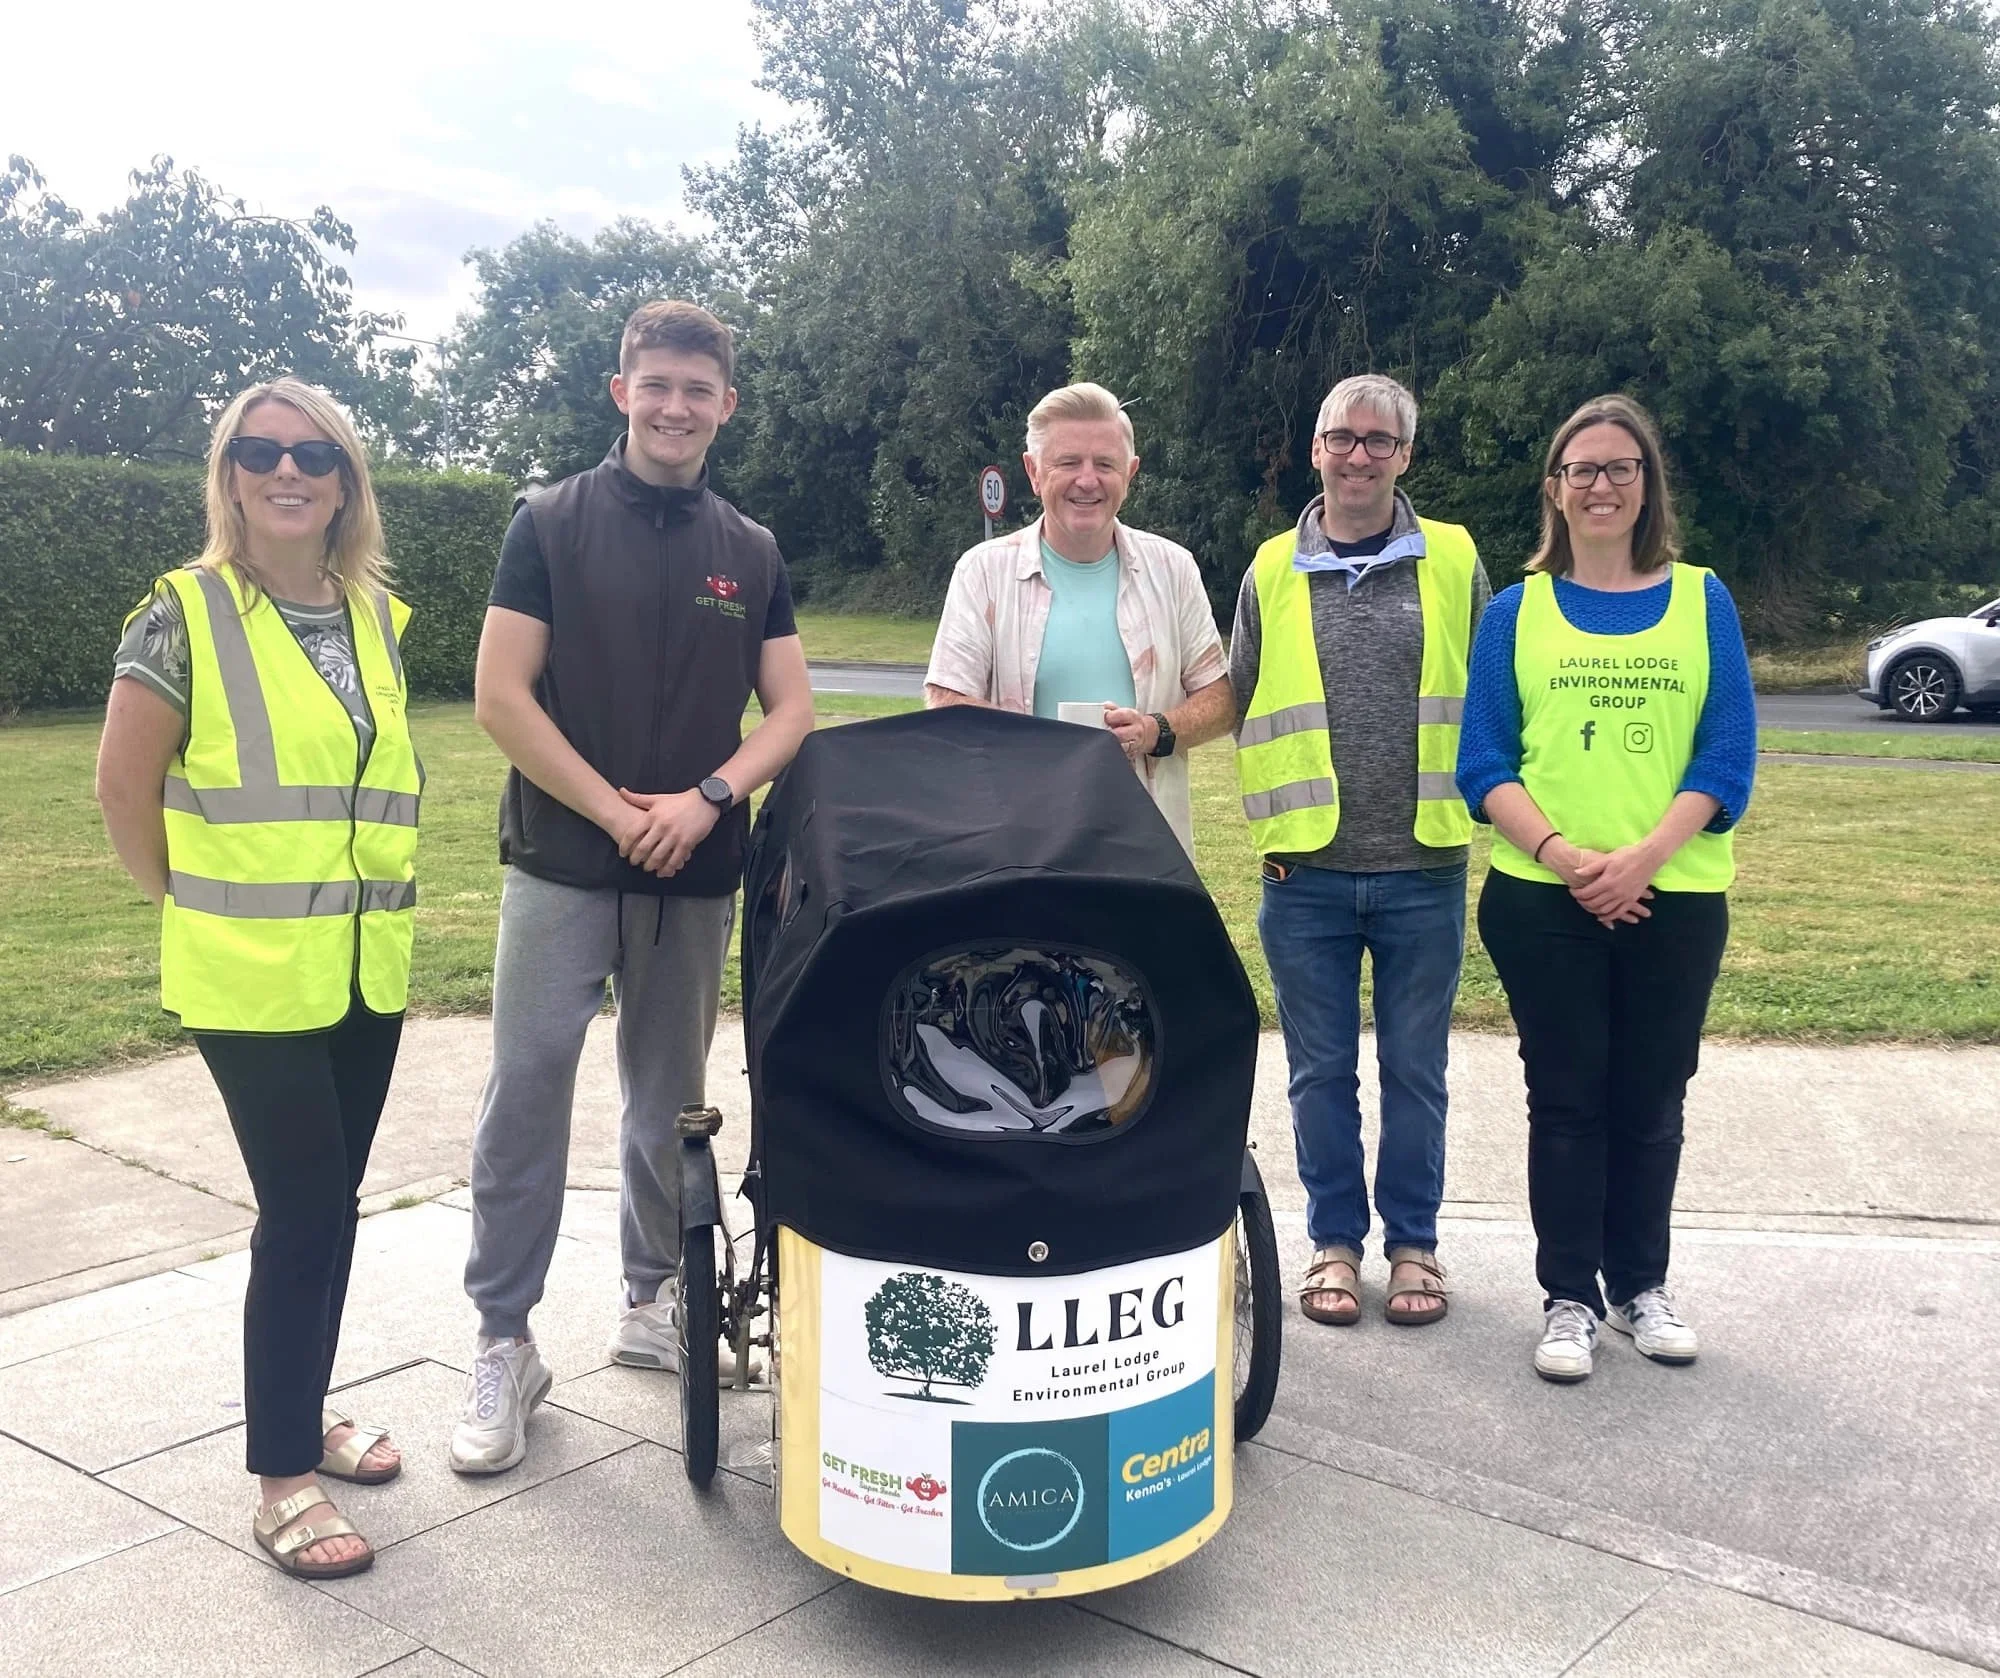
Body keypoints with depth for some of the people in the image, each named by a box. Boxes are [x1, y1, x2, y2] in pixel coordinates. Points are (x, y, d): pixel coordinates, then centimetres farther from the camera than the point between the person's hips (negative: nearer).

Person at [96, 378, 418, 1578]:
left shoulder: (381, 618, 7)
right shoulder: (187, 613, -9)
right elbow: (125, 787, -5)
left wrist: (375, 903, 11)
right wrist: (202, 906, 3)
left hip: (369, 969, 5)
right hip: (254, 977, -5)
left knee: (332, 1199, 14)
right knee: (304, 1208, -4)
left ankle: (307, 1409, 32)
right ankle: (283, 1479, 10)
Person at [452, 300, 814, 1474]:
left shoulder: (752, 553, 9)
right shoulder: (553, 524, 0)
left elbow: (791, 710, 6)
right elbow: (501, 695, -7)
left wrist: (705, 799, -11)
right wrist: (617, 812, -12)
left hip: (696, 874, 3)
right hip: (562, 862, -3)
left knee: (670, 1099, 12)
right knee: (527, 1094, -5)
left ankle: (655, 1300, 28)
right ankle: (505, 1344, 5)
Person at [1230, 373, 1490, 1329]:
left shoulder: (1453, 561, 3)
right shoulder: (1274, 571, 5)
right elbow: (1241, 707, 11)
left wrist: (1467, 807, 2)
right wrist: (1272, 818, 4)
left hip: (1424, 867, -1)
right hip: (1306, 871, 1)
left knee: (1415, 1070, 10)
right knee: (1321, 1071, 10)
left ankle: (1413, 1242, 26)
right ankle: (1335, 1241, 26)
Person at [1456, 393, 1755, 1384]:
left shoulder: (1701, 601, 5)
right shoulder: (1517, 611, 4)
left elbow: (1728, 756, -2)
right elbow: (1483, 762, -1)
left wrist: (1643, 856, -16)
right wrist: (1562, 853, -16)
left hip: (1675, 898, 1)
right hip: (1541, 899, 0)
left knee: (1650, 1101, 10)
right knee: (1566, 1100, 5)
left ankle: (1641, 1286, 26)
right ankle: (1568, 1298, 16)